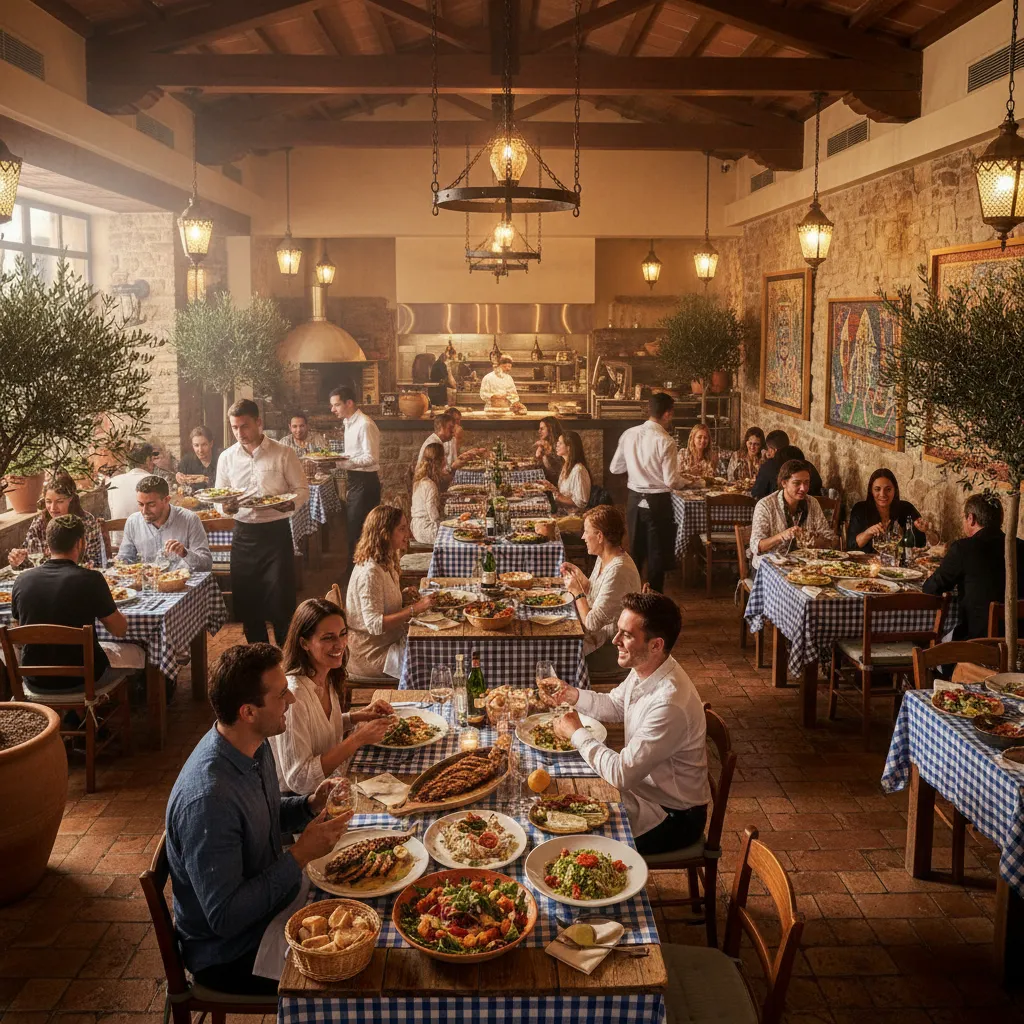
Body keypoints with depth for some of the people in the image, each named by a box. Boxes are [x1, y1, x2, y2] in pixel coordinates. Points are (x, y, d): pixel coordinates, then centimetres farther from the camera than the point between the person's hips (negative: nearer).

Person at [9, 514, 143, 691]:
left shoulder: (22, 581, -7)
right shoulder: (90, 579, -19)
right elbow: (120, 629, -8)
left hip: (36, 680, 4)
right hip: (82, 678, -4)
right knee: (136, 653, 24)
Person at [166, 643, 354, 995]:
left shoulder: (256, 746, -6)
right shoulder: (207, 799, -33)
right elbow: (224, 917, -28)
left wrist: (310, 805, -5)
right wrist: (301, 854, -26)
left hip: (271, 906, 8)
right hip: (229, 955, -8)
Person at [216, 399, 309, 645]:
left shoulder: (283, 453, -3)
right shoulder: (227, 457, 7)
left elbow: (302, 490, 0)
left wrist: (290, 504, -21)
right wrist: (226, 507, -11)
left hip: (276, 532, -4)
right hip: (243, 534, 4)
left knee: (280, 601, -2)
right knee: (247, 601, 10)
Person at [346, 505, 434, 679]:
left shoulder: (386, 563, 8)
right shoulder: (370, 572, -22)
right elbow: (374, 624, -26)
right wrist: (415, 609, -28)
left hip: (390, 640, 9)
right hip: (373, 654, -9)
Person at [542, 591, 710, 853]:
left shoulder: (669, 704, -35)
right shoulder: (643, 670, -6)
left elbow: (621, 774, -30)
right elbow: (615, 706, 15)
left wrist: (577, 734, -17)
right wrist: (574, 696, -3)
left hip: (672, 817, -8)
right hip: (643, 785, 8)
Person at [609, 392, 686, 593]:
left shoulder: (629, 434, -2)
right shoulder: (665, 441, -18)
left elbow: (615, 468, 6)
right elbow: (671, 482, -19)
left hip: (634, 499, 5)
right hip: (658, 502, -5)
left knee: (635, 551, 20)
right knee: (658, 554, 8)